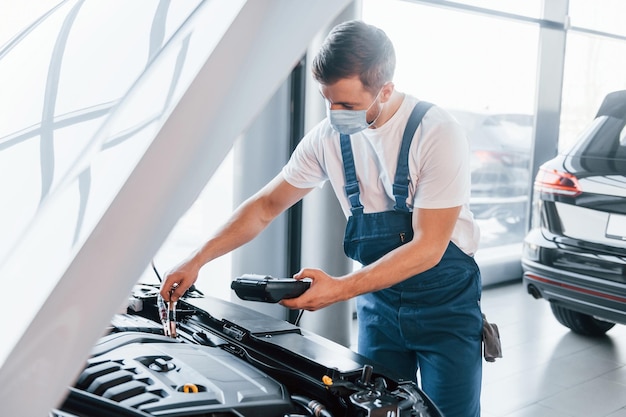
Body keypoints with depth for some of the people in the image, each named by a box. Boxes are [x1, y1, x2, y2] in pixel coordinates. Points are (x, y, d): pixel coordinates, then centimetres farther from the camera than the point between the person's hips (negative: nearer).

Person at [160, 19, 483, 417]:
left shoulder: (438, 134, -23)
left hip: (445, 303, -4)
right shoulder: (330, 136, -8)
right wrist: (197, 260, -9)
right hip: (379, 301, 4)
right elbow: (267, 205, 0)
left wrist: (341, 289, -31)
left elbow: (427, 248, -24)